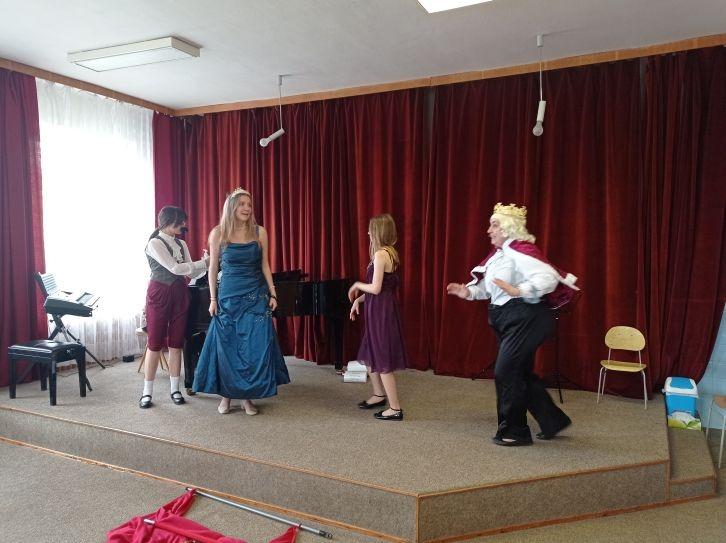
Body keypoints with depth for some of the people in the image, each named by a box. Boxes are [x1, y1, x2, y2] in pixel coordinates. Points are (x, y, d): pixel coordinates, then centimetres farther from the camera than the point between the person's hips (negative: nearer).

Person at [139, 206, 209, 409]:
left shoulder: (181, 244, 11)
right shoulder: (154, 243, -8)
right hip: (159, 294, -5)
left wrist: (205, 263, -12)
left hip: (179, 294, 5)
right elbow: (175, 268, -17)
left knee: (176, 343, 7)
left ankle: (175, 389, 15)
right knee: (155, 344, -1)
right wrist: (204, 263, -16)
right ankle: (147, 392, 9)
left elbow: (191, 273, 6)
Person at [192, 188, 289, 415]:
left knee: (255, 347, 0)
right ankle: (226, 395, 20)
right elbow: (213, 268, 3)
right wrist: (213, 299, -1)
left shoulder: (259, 232, 1)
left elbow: (265, 265, 6)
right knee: (227, 347, 4)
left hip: (256, 296, 1)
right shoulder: (218, 234, -2)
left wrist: (272, 294, 1)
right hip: (228, 296, -1)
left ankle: (247, 396, 14)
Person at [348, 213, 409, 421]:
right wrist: (358, 300, 11)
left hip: (381, 310, -10)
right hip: (382, 309, 10)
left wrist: (357, 285, -4)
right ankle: (379, 395, 37)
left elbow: (375, 289, -21)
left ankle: (395, 408, 7)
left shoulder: (381, 254, -19)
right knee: (370, 355, 21)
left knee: (383, 360, -1)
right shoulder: (389, 253, 11)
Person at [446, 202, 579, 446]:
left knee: (505, 372, -5)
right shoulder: (499, 253, 12)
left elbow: (548, 277, -28)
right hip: (507, 320, 10)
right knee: (522, 374, 16)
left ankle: (512, 432, 11)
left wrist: (518, 291, -37)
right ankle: (553, 421, 31)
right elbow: (489, 287, 18)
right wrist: (468, 292, 2)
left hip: (525, 318, -10)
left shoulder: (519, 251, -17)